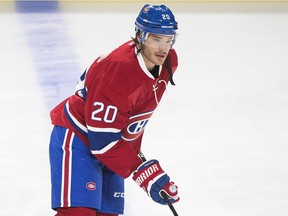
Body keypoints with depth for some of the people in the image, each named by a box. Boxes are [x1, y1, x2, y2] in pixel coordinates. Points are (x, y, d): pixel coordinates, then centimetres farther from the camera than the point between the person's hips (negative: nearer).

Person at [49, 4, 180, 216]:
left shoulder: (169, 62, -5)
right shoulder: (119, 71, -32)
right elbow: (103, 141, -31)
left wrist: (134, 149, 20)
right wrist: (145, 173, -30)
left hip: (114, 143, 9)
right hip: (77, 138, -9)